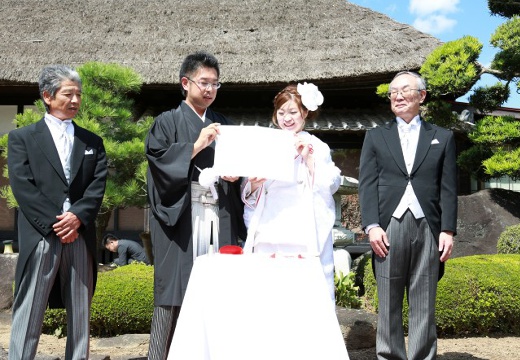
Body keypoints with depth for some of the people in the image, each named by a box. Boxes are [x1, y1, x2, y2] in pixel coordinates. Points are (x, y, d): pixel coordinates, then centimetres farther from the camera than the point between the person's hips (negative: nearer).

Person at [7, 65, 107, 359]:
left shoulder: (93, 142, 16)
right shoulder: (22, 138, 7)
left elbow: (98, 186, 5)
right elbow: (22, 187, -4)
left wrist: (78, 217, -12)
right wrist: (54, 224, -12)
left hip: (80, 236, 3)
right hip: (41, 237, -3)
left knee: (80, 314, 8)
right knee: (29, 314, -1)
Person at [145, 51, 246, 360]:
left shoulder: (225, 125, 20)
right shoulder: (168, 122, 8)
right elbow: (158, 160, -6)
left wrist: (236, 175, -5)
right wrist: (196, 146, -13)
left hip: (219, 219, 3)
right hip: (181, 218, -3)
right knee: (175, 296, -6)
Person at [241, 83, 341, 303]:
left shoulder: (317, 147, 10)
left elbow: (331, 185, -1)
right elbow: (247, 195, 14)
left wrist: (309, 157, -7)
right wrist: (254, 185, -6)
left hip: (305, 238, -2)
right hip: (268, 237, 2)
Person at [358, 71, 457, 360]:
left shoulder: (442, 137, 14)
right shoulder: (375, 137, 14)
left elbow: (448, 188, 7)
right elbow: (367, 185, 5)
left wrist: (448, 230, -3)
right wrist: (372, 226, -7)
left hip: (427, 228, 0)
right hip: (388, 228, 0)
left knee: (424, 306, 3)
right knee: (388, 305, 4)